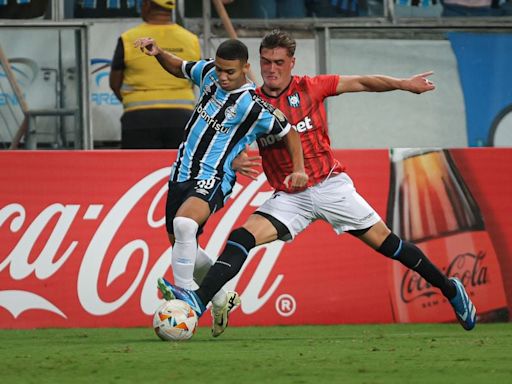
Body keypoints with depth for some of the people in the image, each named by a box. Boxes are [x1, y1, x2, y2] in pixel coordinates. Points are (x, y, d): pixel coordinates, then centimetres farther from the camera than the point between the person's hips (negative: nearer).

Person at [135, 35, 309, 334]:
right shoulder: (209, 74, 2)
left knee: (184, 223, -36)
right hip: (182, 173, 8)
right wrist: (159, 53, 4)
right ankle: (221, 300, 35)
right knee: (181, 244, 14)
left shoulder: (253, 106, -15)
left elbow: (289, 133, -3)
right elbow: (179, 68, 22)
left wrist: (299, 169, -11)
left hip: (212, 180, -8)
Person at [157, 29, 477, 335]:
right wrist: (234, 161, -19)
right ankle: (198, 300, -30)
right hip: (290, 197, 2)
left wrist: (403, 84, -1)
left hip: (330, 185, -1)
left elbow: (361, 83, 3)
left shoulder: (310, 87, -2)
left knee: (387, 243, 0)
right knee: (243, 236, -20)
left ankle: (450, 289, 17)